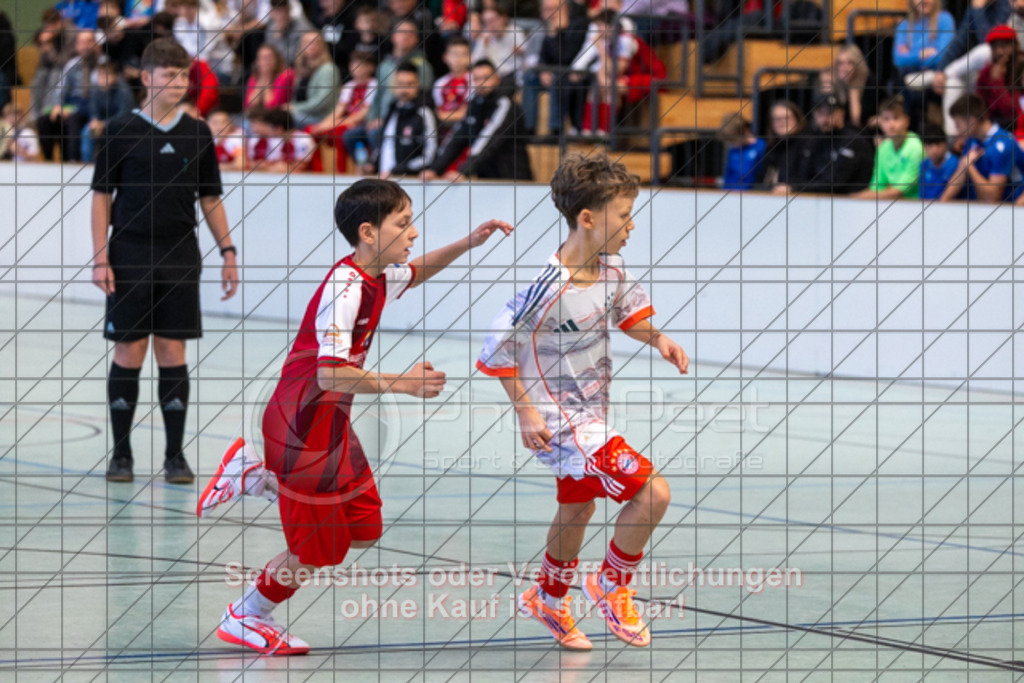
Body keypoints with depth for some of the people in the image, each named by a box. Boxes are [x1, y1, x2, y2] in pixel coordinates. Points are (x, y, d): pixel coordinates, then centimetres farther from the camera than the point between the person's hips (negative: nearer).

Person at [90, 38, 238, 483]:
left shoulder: (197, 134, 6)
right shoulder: (120, 131, -1)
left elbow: (210, 198, 12)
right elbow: (102, 195, 0)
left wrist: (228, 253, 5)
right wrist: (100, 258, -7)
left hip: (180, 259, 2)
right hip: (129, 258, -2)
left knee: (173, 354, 2)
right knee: (128, 354, 1)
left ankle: (175, 455, 7)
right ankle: (121, 454, 10)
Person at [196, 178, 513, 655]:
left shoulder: (377, 278, 2)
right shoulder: (346, 289, -26)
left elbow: (416, 272, 28)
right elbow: (331, 374, -33)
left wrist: (466, 244, 16)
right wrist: (399, 383, -36)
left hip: (331, 421, 9)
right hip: (305, 428, -9)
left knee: (364, 531, 15)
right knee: (314, 551, 2)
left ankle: (255, 476, 25)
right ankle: (244, 620, 25)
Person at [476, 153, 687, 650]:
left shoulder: (609, 266, -5)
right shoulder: (551, 287, -28)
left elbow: (626, 308, 16)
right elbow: (498, 345, -21)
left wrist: (656, 338, -3)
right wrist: (525, 411, -19)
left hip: (591, 413, 9)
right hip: (560, 421, -9)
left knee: (577, 508, 26)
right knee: (652, 491, -17)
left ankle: (547, 600, 50)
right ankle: (611, 588, 6)